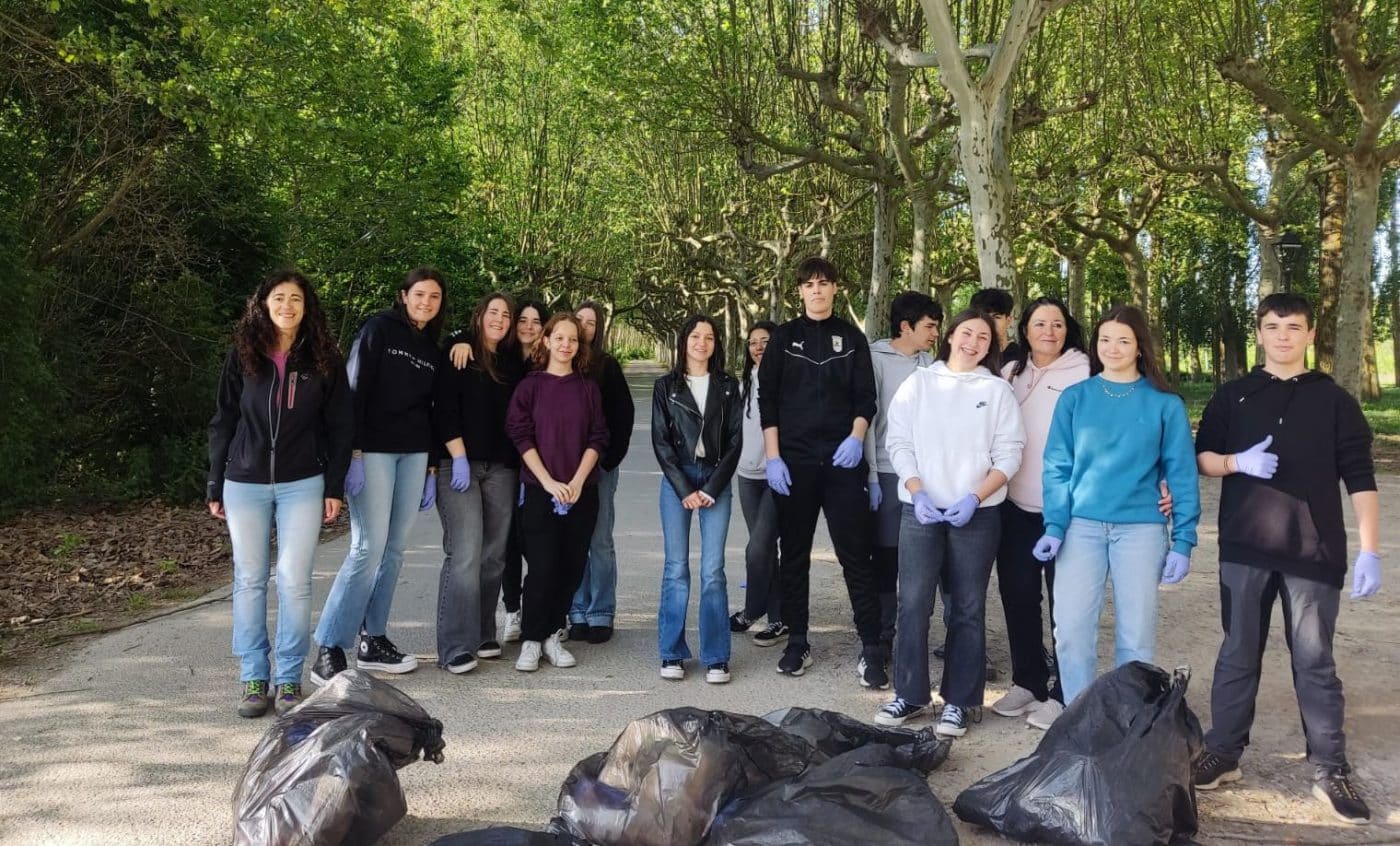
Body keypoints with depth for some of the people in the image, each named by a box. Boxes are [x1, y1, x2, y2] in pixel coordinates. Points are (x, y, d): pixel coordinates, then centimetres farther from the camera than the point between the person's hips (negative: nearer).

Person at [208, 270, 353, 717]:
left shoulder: (323, 360, 2)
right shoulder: (242, 356, 4)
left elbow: (339, 426, 4)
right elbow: (223, 423, 6)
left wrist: (334, 486, -1)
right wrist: (215, 487, 4)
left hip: (302, 486, -1)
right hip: (245, 484, 1)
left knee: (294, 581, -2)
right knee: (249, 580, 4)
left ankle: (289, 678, 8)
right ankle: (253, 679, 13)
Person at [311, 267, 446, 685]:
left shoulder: (432, 348, 15)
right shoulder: (379, 329, -3)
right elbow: (354, 390, -10)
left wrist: (430, 467, 13)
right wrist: (353, 454, -18)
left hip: (413, 454, 6)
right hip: (374, 450, -6)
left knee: (394, 550, 6)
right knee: (368, 548, -12)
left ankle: (373, 641, 15)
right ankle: (329, 649, -6)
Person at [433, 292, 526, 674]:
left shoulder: (514, 364, 15)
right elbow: (445, 409, -6)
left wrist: (523, 469, 7)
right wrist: (459, 458, -13)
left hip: (502, 469, 5)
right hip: (459, 465, -5)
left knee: (494, 556, 5)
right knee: (465, 554, -12)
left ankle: (483, 635, 17)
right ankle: (456, 647, -8)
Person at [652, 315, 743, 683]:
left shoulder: (728, 386, 9)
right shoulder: (666, 386, 7)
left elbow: (735, 440, 4)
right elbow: (661, 441, 1)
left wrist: (711, 489, -5)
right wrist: (685, 490, -7)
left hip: (716, 480, 0)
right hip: (676, 479, 0)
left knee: (713, 570, -4)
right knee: (676, 568, -1)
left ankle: (716, 657, 1)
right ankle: (672, 653, 7)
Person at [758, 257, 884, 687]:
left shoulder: (852, 338, 9)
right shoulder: (784, 337, 7)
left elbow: (865, 398, 7)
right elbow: (767, 399, 3)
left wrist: (856, 438, -11)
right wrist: (772, 456, -5)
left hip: (842, 459, 0)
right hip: (793, 459, 1)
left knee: (855, 553, -4)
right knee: (794, 554, 6)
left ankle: (871, 650, 0)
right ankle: (797, 643, 16)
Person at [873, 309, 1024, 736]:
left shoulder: (998, 389, 5)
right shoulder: (918, 382, 7)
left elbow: (1009, 453, 0)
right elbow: (898, 441, 3)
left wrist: (975, 498, -12)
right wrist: (918, 492, -10)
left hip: (977, 512, 0)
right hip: (919, 508, 0)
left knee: (968, 608, 4)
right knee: (913, 602, -1)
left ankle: (959, 701, 13)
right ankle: (909, 694, 11)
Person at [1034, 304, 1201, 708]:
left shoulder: (1165, 404, 3)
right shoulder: (1074, 398, 5)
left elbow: (1181, 475, 3)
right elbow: (1056, 467, 2)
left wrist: (1183, 540, -3)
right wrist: (1054, 526, -9)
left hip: (1140, 528, 0)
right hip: (1081, 526, 1)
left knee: (1136, 634, 5)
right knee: (1071, 629, -2)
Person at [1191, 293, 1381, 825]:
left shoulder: (1334, 400, 3)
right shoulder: (1232, 396, 7)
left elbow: (1360, 478, -1)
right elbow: (1201, 457, 10)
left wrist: (1369, 550, -9)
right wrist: (1237, 462, -12)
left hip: (1314, 552, -1)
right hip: (1245, 547, 1)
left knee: (1314, 661, 5)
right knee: (1238, 654, 9)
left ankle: (1331, 771, 14)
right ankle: (1222, 753, 20)